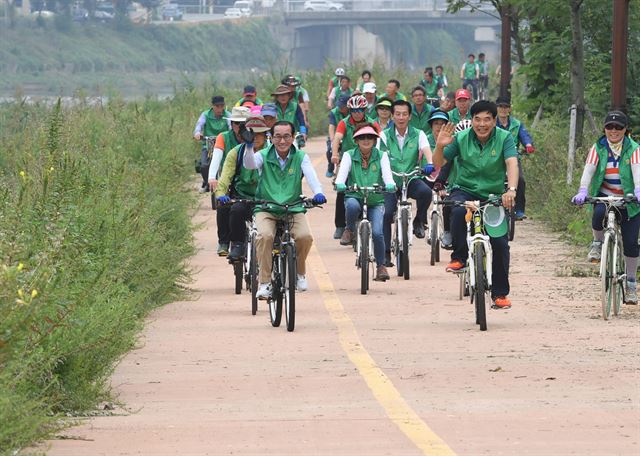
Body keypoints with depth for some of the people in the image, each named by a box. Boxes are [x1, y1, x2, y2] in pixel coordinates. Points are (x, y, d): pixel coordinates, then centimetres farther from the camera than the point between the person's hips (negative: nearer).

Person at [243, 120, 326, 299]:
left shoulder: (301, 157, 2)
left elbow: (311, 175, -16)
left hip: (294, 209, 1)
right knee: (264, 236, -30)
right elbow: (249, 164, -22)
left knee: (305, 236, -25)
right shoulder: (264, 156, -1)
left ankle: (300, 272, 5)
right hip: (266, 209, -1)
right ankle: (264, 282, -20)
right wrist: (249, 146, -42)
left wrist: (318, 192, -36)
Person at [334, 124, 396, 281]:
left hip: (376, 202, 0)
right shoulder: (349, 155, 2)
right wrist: (339, 184, -37)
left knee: (377, 233, -19)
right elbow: (342, 172, -14)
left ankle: (381, 266, 1)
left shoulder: (381, 156, 3)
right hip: (355, 197, 0)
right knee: (352, 205, -38)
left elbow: (387, 173, -13)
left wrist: (390, 185, -37)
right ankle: (350, 231, -7)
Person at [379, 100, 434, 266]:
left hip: (412, 179, 0)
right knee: (386, 213, -17)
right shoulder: (385, 136, 3)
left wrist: (429, 164, -36)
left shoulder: (418, 135, 3)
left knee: (425, 191, -32)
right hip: (391, 181, 0)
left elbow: (426, 149, -14)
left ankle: (419, 221, -5)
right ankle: (386, 253, -5)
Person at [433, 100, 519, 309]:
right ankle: (459, 257, -17)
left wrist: (511, 190, -44)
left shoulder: (504, 138, -11)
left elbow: (512, 163, -26)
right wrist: (440, 147, -29)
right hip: (465, 190, 0)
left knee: (500, 241, -10)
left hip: (494, 195, 0)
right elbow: (438, 164, -7)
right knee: (459, 211, -36)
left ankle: (500, 293, 4)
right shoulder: (461, 138, -8)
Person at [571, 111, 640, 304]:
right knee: (598, 213, -36)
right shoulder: (598, 148, -1)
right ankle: (598, 243, -5)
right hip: (604, 196, 0)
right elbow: (589, 170, -15)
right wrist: (583, 190, -34)